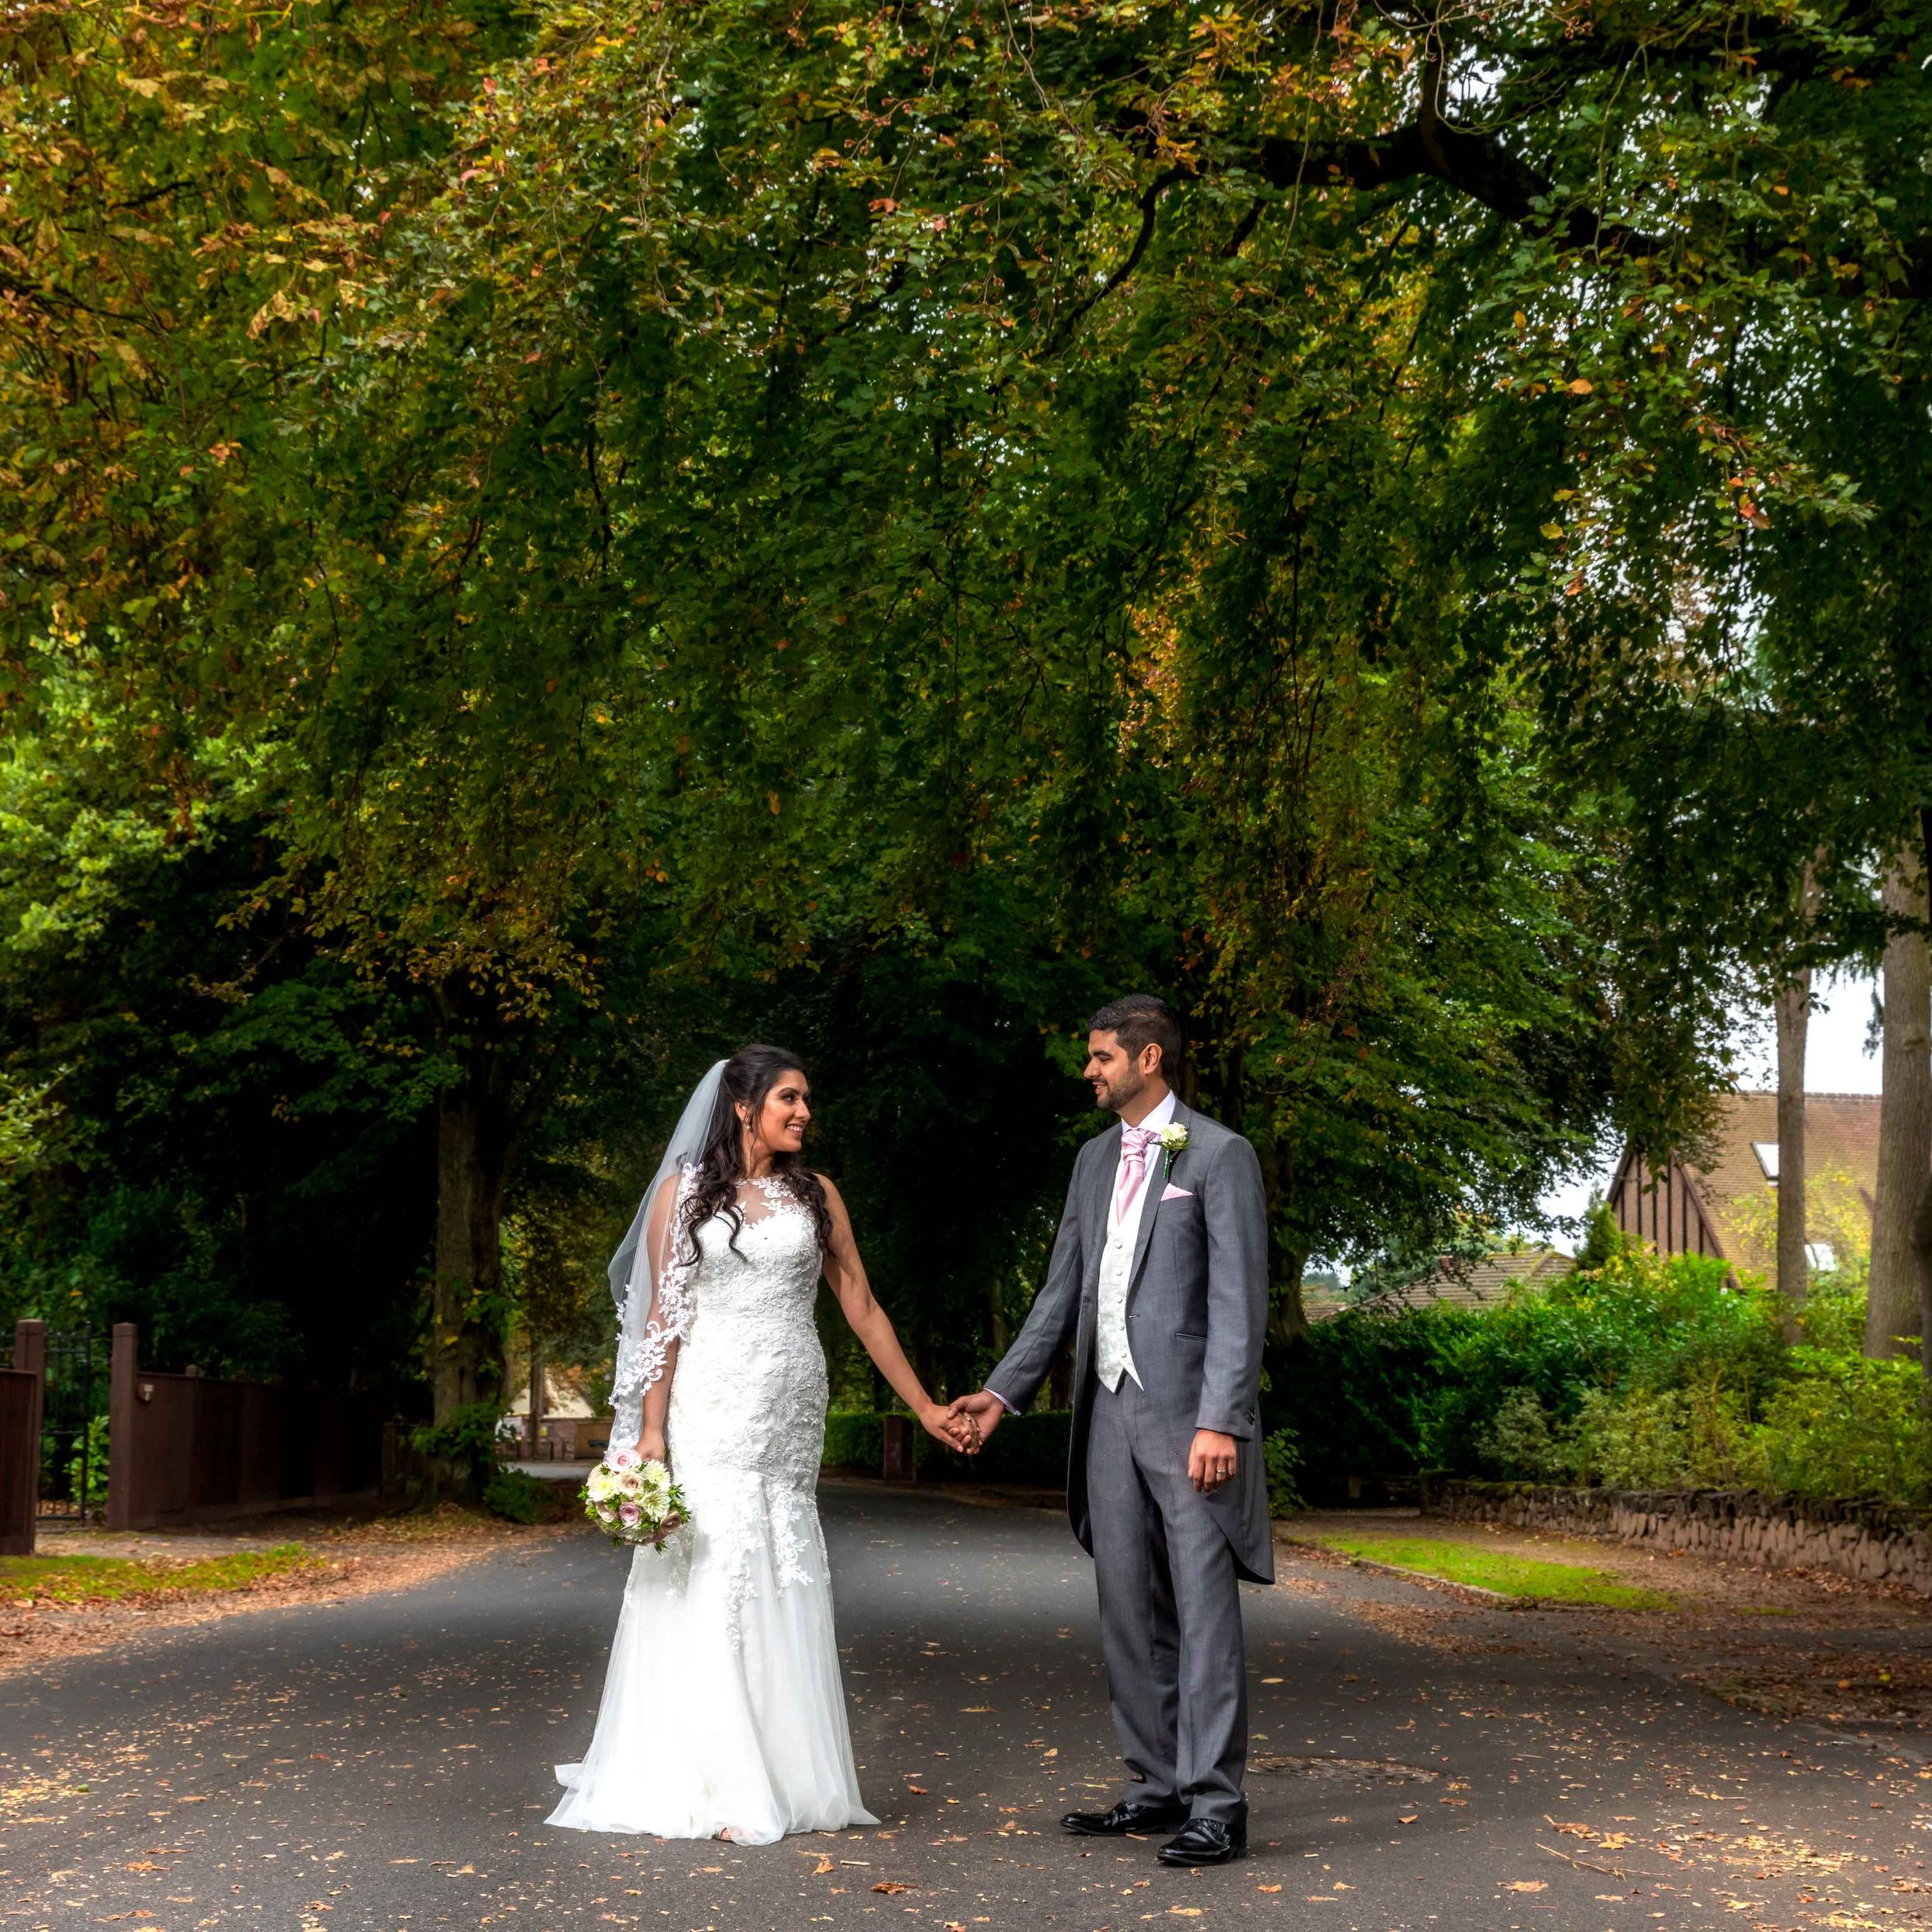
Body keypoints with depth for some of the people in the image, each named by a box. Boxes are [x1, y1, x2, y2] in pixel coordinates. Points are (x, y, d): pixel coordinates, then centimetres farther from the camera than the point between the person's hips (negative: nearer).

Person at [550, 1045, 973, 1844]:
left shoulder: (815, 1195, 10)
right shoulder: (684, 1192, 3)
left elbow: (863, 1308, 12)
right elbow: (663, 1317, 0)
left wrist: (924, 1406, 10)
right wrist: (650, 1432, -8)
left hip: (790, 1414, 3)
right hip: (710, 1410, -3)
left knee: (783, 1588, 3)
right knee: (711, 1582, -5)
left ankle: (788, 1779, 10)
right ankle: (711, 1787, 0)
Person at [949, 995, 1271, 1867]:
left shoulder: (1219, 1156, -5)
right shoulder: (1095, 1160, 16)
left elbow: (1239, 1298, -12)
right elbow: (1063, 1291, 20)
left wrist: (1220, 1420, -20)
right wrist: (1003, 1390, 13)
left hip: (1188, 1416, -7)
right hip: (1110, 1411, 7)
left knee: (1205, 1609, -6)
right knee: (1130, 1613, 10)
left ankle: (1216, 1804, -2)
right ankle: (1157, 1787, 19)